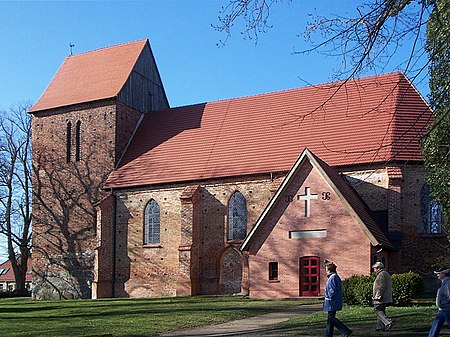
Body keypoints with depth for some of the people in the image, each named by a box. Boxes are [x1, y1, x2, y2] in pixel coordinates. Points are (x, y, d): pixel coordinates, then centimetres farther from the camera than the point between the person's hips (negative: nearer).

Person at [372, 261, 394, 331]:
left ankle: (388, 322, -18)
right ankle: (380, 327, 11)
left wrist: (378, 296, -23)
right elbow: (389, 286, 22)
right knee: (381, 311, 12)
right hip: (386, 298, 10)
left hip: (381, 297, -10)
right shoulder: (386, 274, 19)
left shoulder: (381, 275, -14)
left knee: (378, 311, -8)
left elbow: (381, 287, -23)